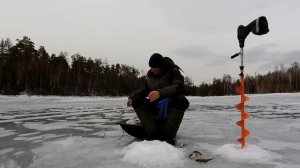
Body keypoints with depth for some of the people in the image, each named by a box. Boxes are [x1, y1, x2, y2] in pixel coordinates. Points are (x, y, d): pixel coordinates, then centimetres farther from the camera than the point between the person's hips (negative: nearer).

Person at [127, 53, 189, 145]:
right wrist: (132, 96, -4)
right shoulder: (150, 74, 5)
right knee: (136, 100, -16)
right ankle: (154, 133, -25)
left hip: (171, 105, -5)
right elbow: (145, 89, 14)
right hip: (155, 105, 5)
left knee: (181, 100, -36)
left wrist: (161, 93, -46)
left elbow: (178, 87, -29)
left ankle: (168, 136, -31)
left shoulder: (173, 71, -12)